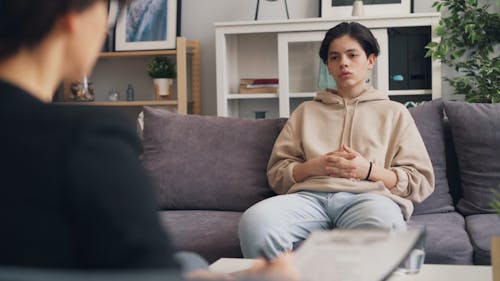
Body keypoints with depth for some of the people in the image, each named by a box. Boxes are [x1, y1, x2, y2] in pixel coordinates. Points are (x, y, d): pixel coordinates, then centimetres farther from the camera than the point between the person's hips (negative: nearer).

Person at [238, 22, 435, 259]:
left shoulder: (394, 112, 26)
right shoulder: (306, 112, 31)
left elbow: (421, 182, 15)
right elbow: (276, 174, 22)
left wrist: (368, 170, -2)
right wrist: (313, 167, 1)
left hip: (369, 195, -1)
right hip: (311, 195, 2)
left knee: (384, 223, -42)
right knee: (254, 221, -34)